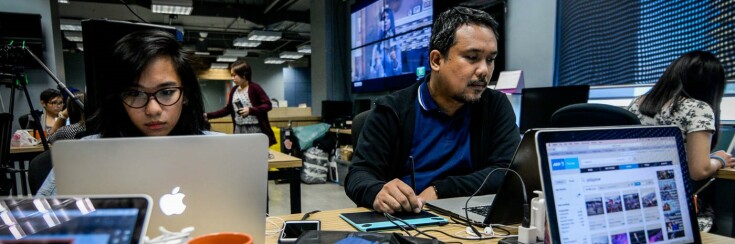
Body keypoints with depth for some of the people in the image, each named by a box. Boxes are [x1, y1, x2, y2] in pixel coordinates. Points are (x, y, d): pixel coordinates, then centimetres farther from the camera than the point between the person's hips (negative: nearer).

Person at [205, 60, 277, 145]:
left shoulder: (255, 88, -8)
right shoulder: (234, 90, 11)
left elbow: (268, 105, -12)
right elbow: (228, 109, 17)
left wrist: (250, 110, -24)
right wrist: (208, 115, 11)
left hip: (255, 129, -6)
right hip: (239, 130, 6)